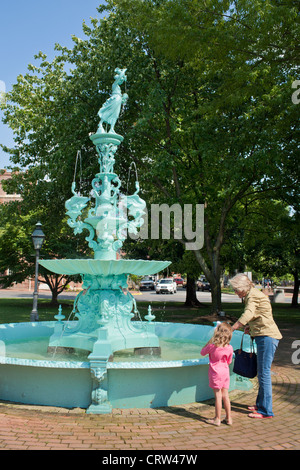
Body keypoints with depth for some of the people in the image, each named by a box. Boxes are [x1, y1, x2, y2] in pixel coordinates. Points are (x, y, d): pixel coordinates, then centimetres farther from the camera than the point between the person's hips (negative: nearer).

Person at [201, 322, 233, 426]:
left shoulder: (212, 345, -18)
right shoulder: (230, 348, -7)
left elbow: (202, 352, 2)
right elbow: (229, 362, 8)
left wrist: (209, 342, 6)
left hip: (216, 372, -4)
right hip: (225, 372, 4)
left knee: (218, 395, 2)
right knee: (225, 395, 13)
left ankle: (217, 419, 11)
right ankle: (228, 418, 21)